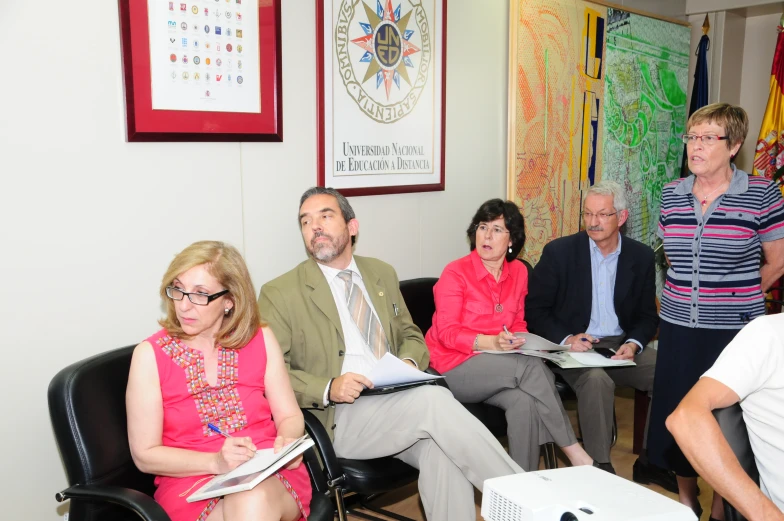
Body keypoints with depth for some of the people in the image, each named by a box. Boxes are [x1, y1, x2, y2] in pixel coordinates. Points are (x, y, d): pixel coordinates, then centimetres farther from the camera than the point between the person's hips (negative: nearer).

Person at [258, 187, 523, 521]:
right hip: (338, 417, -4)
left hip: (399, 403, 5)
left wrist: (409, 362, -2)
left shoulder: (382, 274, 16)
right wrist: (328, 389, -21)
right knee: (433, 399, -30)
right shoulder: (280, 293, -1)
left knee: (442, 451, -30)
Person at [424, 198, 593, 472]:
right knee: (532, 368, -28)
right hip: (455, 366, -5)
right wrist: (491, 342, -28)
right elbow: (447, 333, -14)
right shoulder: (456, 272, -10)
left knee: (524, 401, -29)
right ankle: (573, 451, -18)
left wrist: (519, 341, -9)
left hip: (496, 365, 5)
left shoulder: (518, 272, 6)